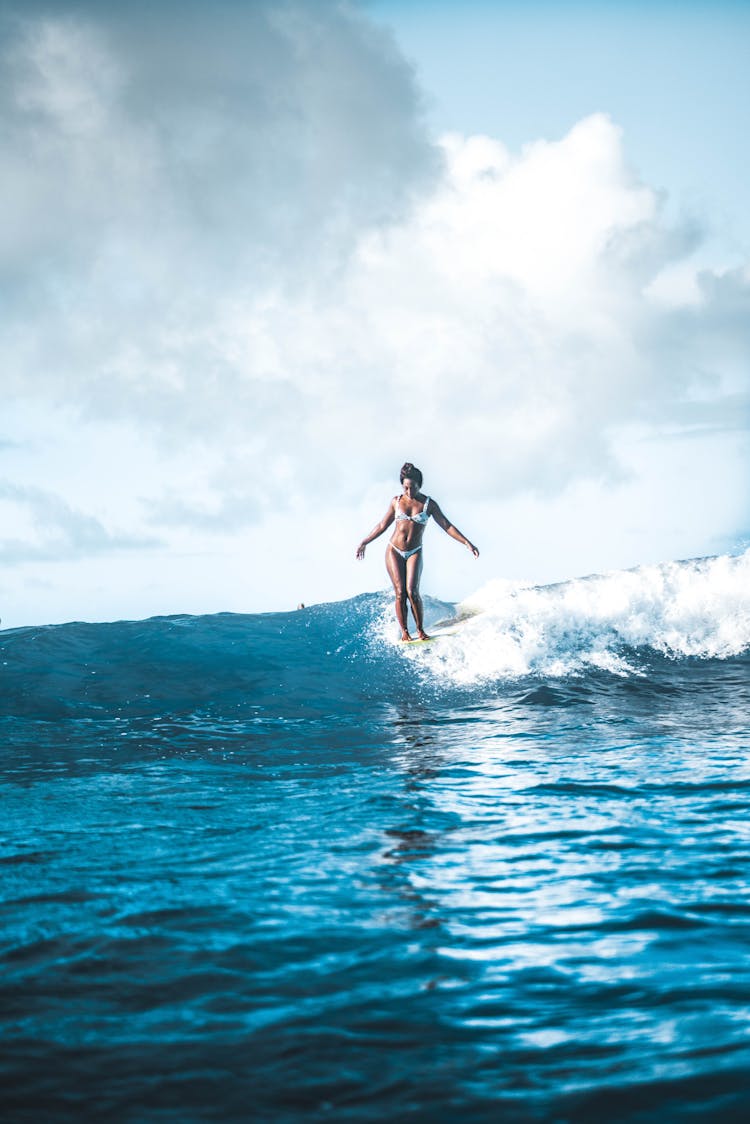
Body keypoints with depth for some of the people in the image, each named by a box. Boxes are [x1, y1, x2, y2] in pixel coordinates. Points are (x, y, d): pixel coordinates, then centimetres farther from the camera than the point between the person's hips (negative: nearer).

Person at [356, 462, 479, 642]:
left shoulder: (428, 504, -1)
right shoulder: (396, 501, 5)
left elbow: (447, 526, -2)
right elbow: (383, 525, 16)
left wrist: (467, 543, -10)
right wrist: (364, 542, 19)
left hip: (414, 553, -1)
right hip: (394, 551, 1)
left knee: (412, 591, -17)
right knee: (400, 592, -8)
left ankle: (421, 631, -6)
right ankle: (404, 633, -2)